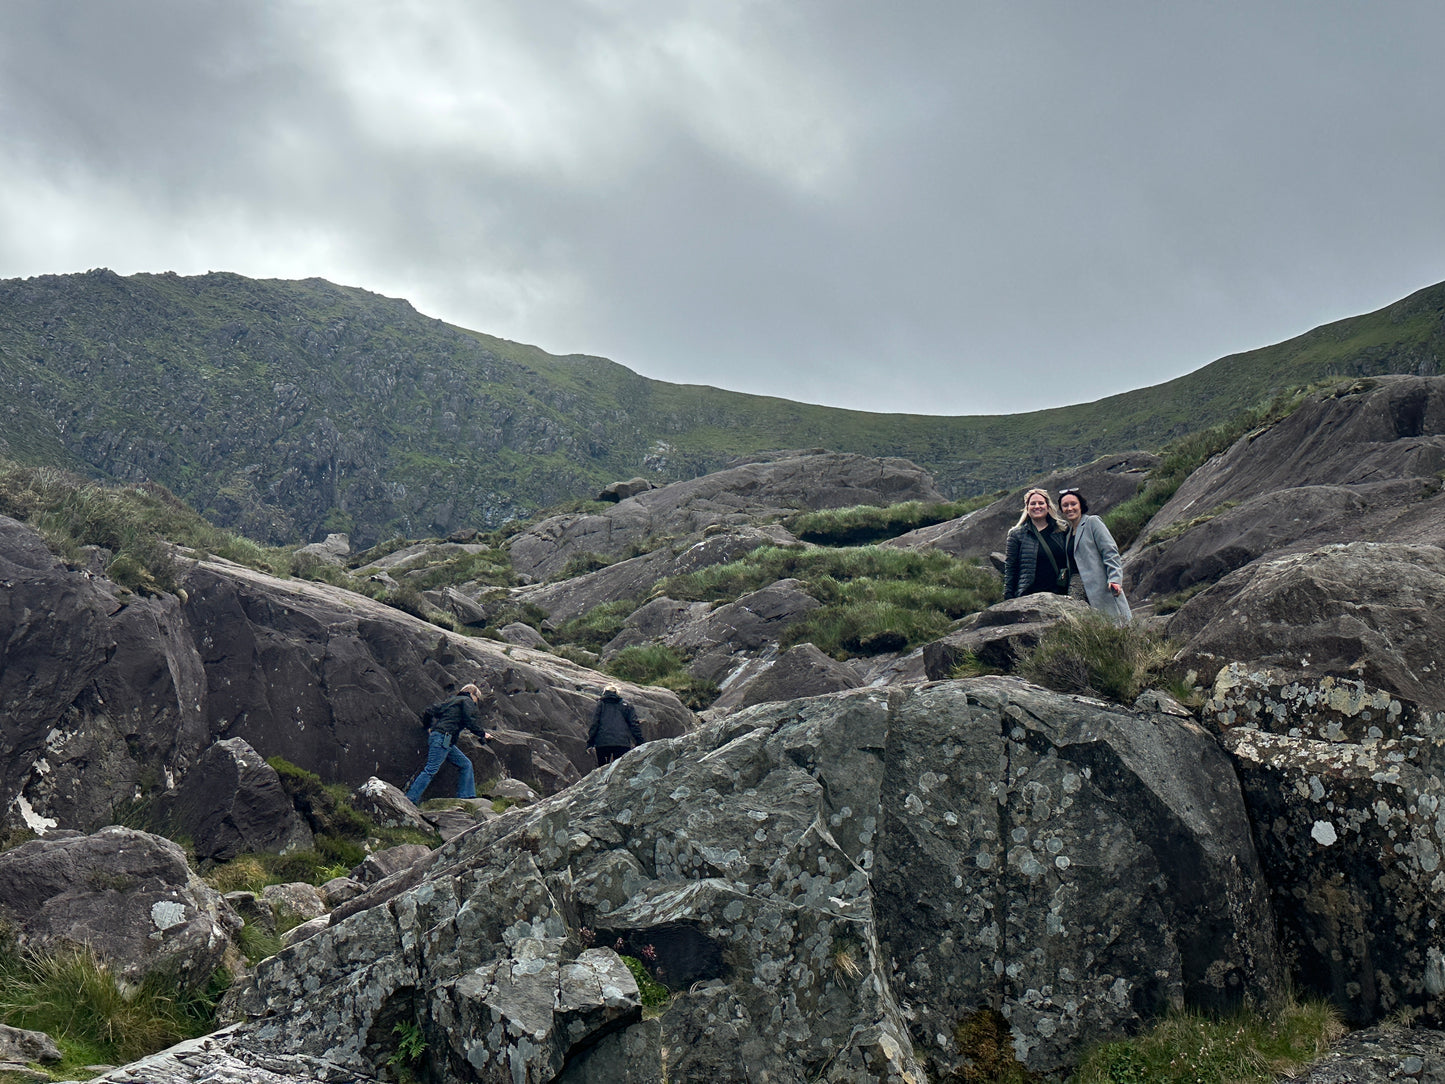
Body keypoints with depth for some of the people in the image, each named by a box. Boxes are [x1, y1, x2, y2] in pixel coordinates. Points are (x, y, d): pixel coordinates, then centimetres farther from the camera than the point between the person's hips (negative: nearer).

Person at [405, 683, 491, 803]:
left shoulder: (451, 700, 26)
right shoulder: (467, 701, 4)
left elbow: (428, 712, 20)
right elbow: (470, 722, -8)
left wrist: (428, 727, 30)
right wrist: (483, 734, 5)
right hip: (443, 738, -10)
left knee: (465, 764, 12)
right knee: (431, 769, -14)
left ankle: (466, 798, 9)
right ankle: (410, 799, -19)